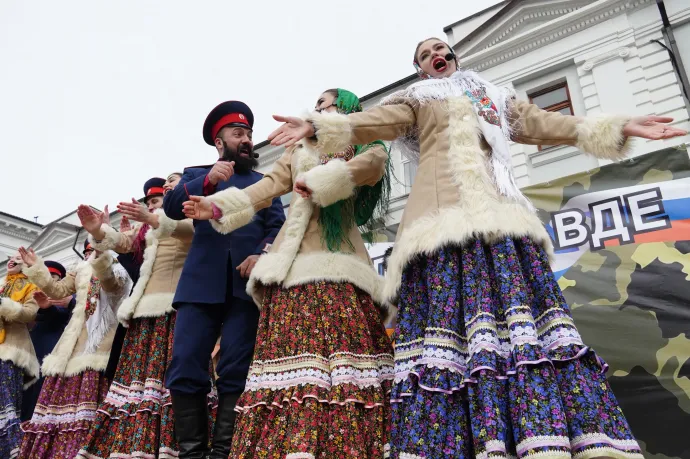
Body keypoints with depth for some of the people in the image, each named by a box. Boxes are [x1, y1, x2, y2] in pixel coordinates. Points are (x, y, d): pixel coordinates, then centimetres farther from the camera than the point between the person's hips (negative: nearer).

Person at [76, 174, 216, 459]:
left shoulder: (189, 212, 7)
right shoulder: (146, 227, 27)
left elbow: (190, 228, -15)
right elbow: (122, 243, 16)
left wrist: (152, 219, -32)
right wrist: (97, 231, -5)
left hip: (176, 304, -7)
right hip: (147, 306, 7)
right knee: (138, 372, 1)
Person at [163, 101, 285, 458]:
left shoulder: (264, 182, 22)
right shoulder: (196, 174, 22)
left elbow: (278, 225, 8)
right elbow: (172, 207, 2)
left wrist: (263, 253, -13)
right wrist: (208, 181, -15)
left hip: (247, 282, 0)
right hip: (202, 281, 1)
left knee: (235, 372, -6)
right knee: (185, 369, -6)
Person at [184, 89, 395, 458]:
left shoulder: (368, 149, 17)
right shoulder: (300, 151, 28)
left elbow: (372, 164, -8)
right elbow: (268, 186, 15)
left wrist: (314, 180, -10)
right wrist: (217, 207, 1)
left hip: (338, 261, -3)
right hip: (295, 263, 3)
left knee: (340, 347, -15)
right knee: (293, 352, -8)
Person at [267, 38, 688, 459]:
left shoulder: (494, 97, 33)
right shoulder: (417, 100, 23)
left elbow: (543, 123, 26)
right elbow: (376, 121, 7)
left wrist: (619, 127, 20)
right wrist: (319, 126, -10)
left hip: (500, 209, 3)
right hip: (447, 209, -3)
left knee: (519, 303, -15)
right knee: (451, 311, -18)